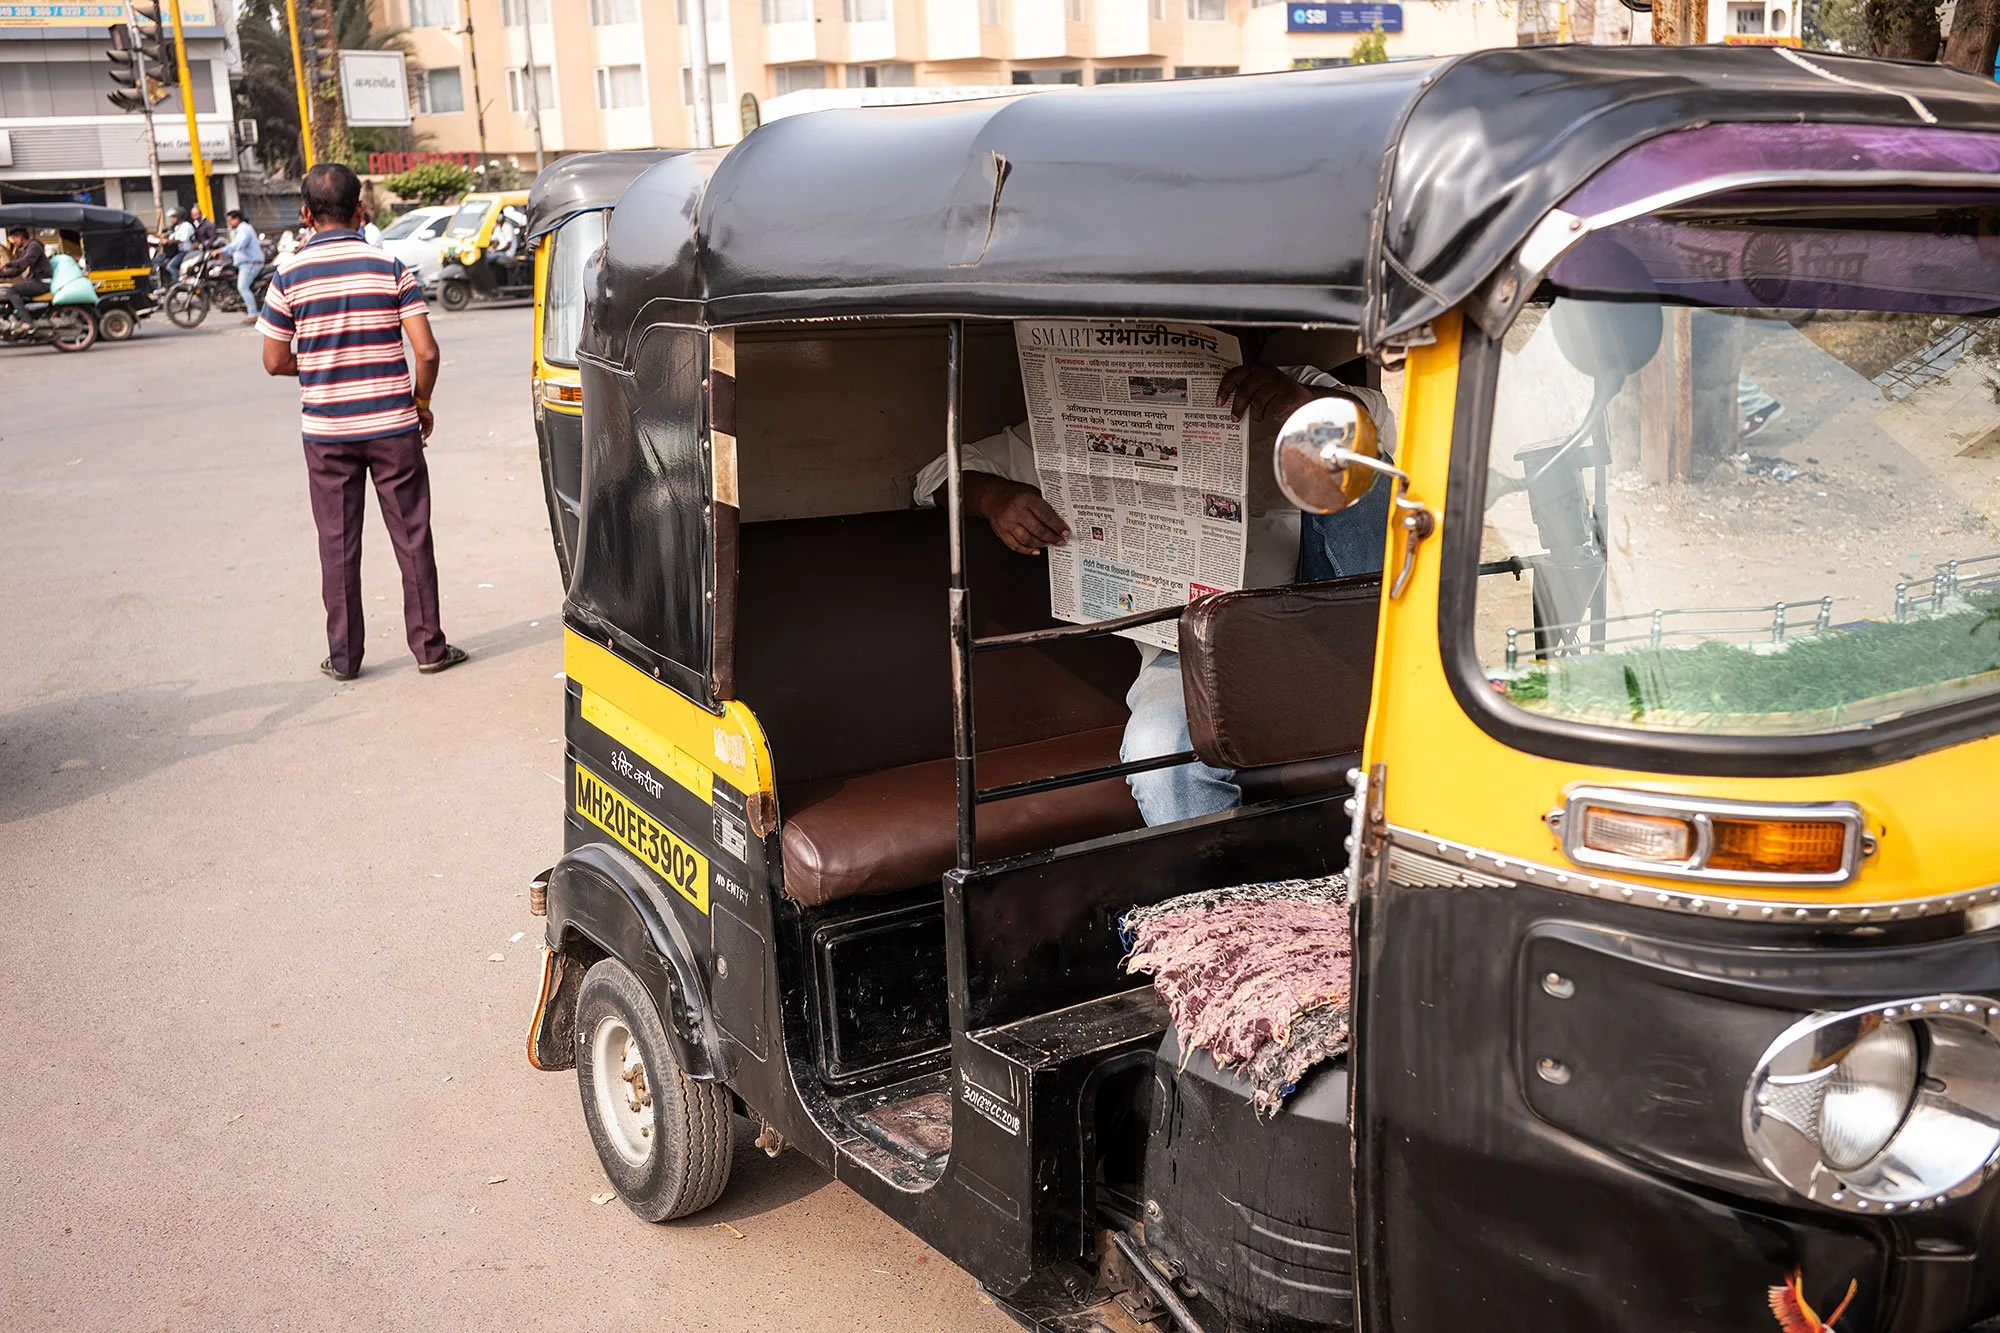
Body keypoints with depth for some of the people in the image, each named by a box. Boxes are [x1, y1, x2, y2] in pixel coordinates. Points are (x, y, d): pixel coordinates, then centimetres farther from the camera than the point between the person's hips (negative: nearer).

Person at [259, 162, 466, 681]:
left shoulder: (289, 277, -3)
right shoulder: (390, 268, -5)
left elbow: (275, 362, 0)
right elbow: (426, 351, -9)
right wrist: (421, 402, 7)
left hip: (327, 431, 1)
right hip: (393, 425, -1)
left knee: (338, 543, 8)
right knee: (412, 536, 8)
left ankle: (344, 656, 14)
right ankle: (428, 645, 13)